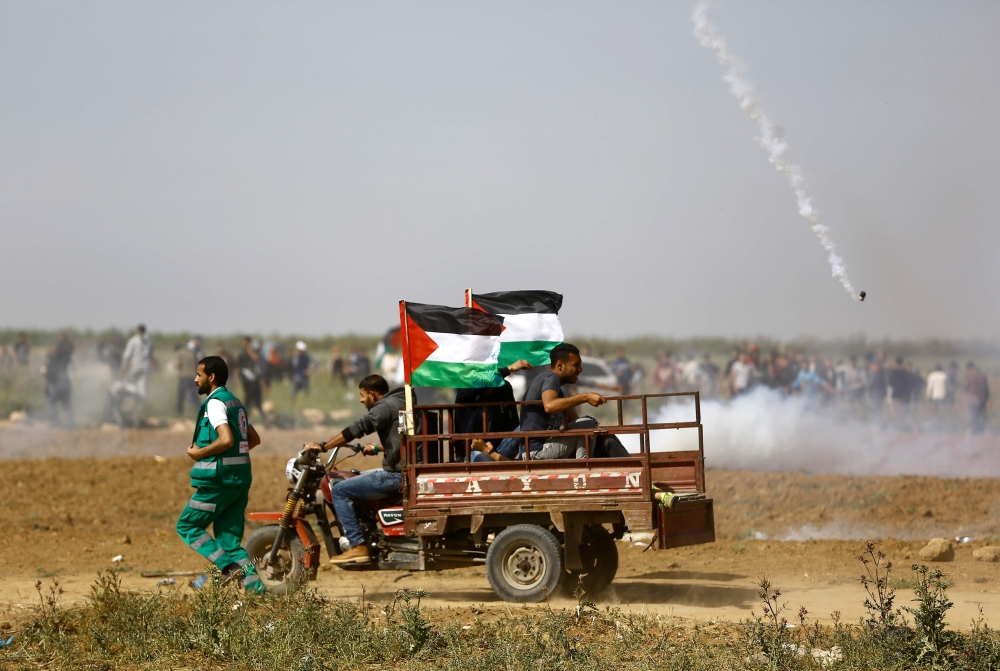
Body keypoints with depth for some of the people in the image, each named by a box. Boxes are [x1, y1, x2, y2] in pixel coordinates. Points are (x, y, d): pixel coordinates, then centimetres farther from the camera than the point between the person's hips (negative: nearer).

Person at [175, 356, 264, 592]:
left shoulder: (215, 403, -11)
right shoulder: (235, 402, 18)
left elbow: (227, 440, -24)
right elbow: (254, 439, 24)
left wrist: (199, 453, -12)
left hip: (219, 480, -9)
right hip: (240, 478, 9)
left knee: (187, 526, 3)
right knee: (230, 539, 9)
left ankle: (229, 566, -9)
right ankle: (254, 587, -2)